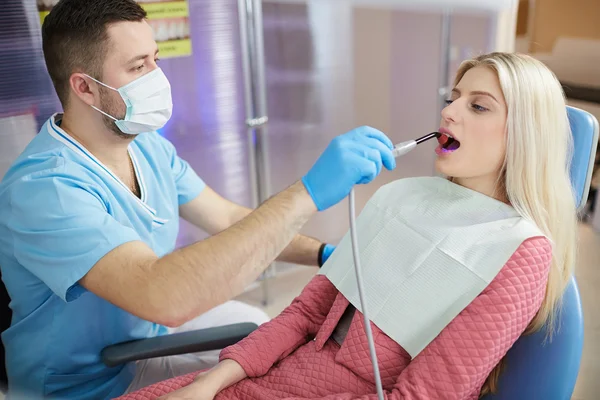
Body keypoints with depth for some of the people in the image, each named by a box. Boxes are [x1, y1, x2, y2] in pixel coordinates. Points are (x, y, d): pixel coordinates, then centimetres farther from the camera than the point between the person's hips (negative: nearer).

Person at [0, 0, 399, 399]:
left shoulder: (148, 145, -5)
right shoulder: (43, 187, -33)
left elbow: (228, 220, -2)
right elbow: (163, 296, -47)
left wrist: (325, 254, -16)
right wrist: (307, 193, -48)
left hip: (152, 330, 7)